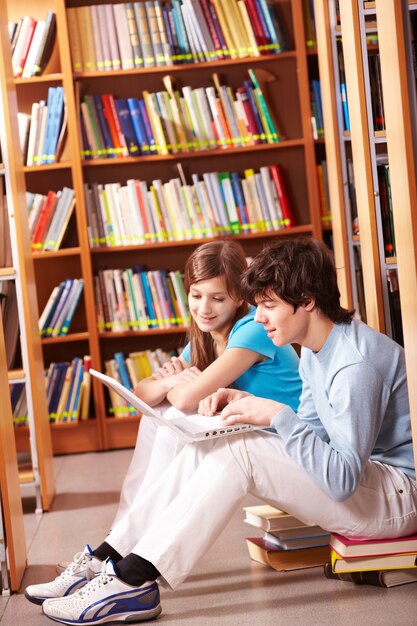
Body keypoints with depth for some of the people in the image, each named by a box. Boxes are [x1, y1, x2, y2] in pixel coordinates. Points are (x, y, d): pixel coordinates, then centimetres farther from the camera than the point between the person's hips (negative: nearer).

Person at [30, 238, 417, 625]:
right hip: (354, 468, 9)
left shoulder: (356, 363, -24)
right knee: (205, 450, -5)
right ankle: (112, 558, -6)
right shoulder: (314, 350, 8)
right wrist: (249, 405, -3)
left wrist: (277, 414, -28)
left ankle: (133, 581, -22)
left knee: (236, 453, -24)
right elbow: (310, 432, 12)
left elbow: (343, 479, -28)